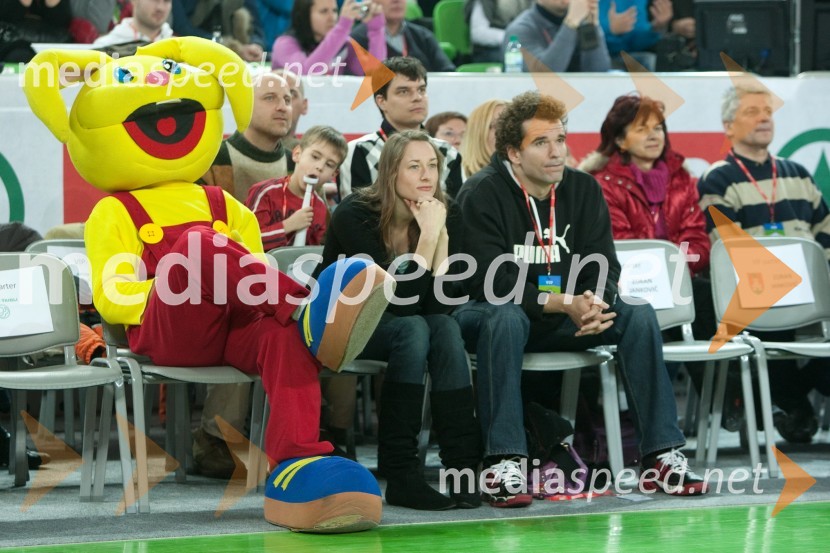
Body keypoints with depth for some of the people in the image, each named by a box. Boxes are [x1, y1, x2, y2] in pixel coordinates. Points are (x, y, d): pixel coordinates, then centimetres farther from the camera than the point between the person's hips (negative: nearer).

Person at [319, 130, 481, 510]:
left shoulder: (437, 216, -5)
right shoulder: (355, 215, -21)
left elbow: (436, 304, -14)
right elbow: (400, 300, -28)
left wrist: (440, 235, -22)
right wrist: (428, 237, -31)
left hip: (399, 322, 5)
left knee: (446, 328, -25)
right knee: (412, 330, -32)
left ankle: (463, 469, -30)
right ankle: (399, 475, -34)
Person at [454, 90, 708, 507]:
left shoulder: (583, 189, 4)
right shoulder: (482, 194, -13)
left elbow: (603, 267, 0)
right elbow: (491, 281, -21)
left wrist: (595, 303, -24)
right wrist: (563, 304, -31)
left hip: (566, 317, 5)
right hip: (491, 313, -5)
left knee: (639, 315, -17)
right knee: (505, 318, -40)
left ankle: (661, 456, -18)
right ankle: (503, 463, -43)